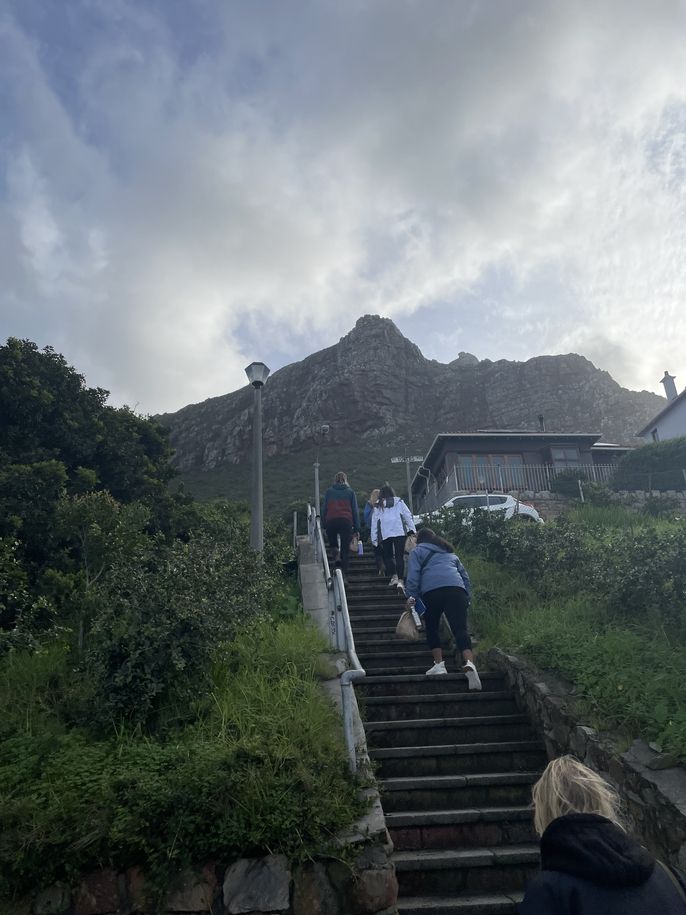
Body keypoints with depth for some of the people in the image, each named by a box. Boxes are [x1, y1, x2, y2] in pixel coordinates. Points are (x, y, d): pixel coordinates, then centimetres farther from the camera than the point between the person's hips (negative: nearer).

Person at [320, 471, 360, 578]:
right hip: (346, 521, 0)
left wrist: (324, 523, 9)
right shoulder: (350, 492, 11)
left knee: (332, 542, 24)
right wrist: (357, 528, 11)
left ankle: (337, 553, -7)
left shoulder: (329, 491, 12)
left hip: (331, 521, 0)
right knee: (345, 548, 5)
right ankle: (344, 572, -1)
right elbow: (355, 510, 9)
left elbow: (324, 508, 7)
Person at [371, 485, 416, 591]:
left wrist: (374, 540, 12)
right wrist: (413, 530, 10)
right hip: (400, 533, 0)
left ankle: (394, 576, -3)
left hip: (385, 535, 0)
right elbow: (408, 517, 8)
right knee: (399, 556, -2)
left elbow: (374, 524, 9)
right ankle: (400, 580, -12)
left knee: (388, 556, 13)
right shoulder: (399, 502, 14)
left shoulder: (377, 507, 13)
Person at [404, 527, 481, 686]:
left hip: (431, 591, -3)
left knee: (432, 628, 15)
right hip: (457, 589, 3)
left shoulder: (417, 551, 22)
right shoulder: (450, 553, 36)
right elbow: (465, 576, 29)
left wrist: (411, 596, 4)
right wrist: (467, 598, 26)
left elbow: (413, 576, 5)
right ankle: (469, 663, -27)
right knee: (460, 629, -7)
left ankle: (439, 664, 7)